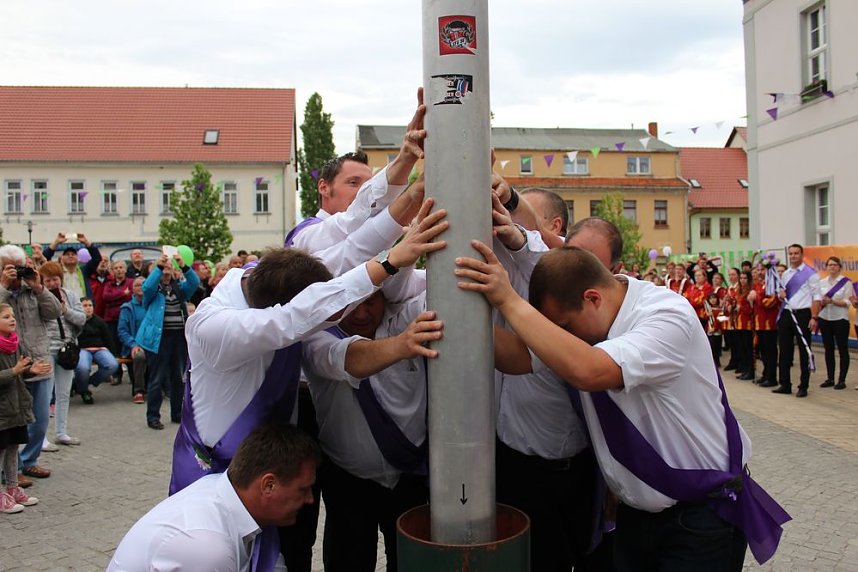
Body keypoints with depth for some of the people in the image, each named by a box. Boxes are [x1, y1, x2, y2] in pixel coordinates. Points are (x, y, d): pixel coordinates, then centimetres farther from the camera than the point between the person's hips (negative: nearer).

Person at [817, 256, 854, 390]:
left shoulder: (846, 282, -3)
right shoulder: (822, 282, 9)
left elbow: (847, 302, -8)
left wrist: (832, 301, -22)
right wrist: (822, 302, -11)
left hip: (840, 319, -4)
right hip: (824, 319, 4)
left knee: (842, 350, 0)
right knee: (828, 349, 8)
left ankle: (842, 380, 5)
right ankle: (830, 378, 15)